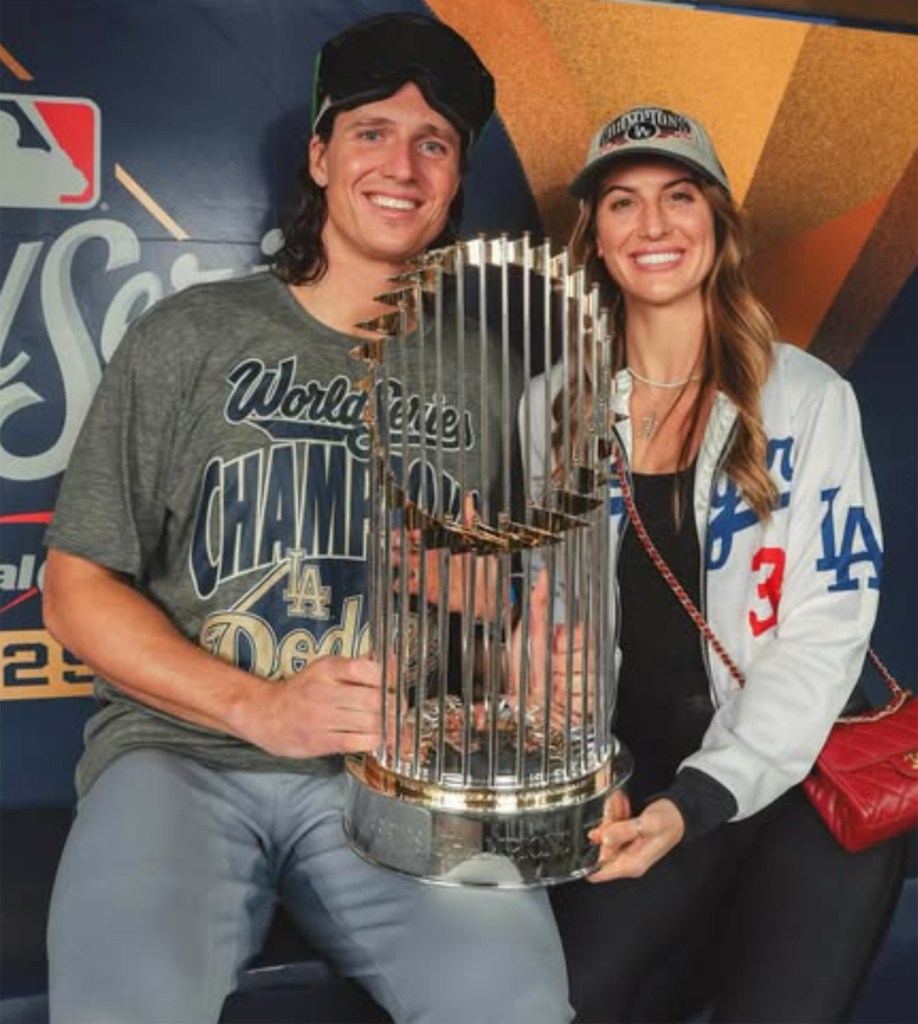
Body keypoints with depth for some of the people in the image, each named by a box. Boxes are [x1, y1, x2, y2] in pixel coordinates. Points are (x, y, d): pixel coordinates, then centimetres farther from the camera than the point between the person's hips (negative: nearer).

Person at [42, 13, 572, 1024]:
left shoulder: (482, 368, 10)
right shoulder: (192, 335, 5)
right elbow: (77, 588, 4)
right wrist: (258, 707, -10)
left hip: (402, 770, 2)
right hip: (182, 751, -1)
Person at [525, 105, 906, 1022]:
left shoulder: (810, 398, -1)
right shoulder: (555, 403, 6)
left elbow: (824, 630, -6)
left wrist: (697, 800, -16)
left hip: (787, 778, -1)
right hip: (625, 780, 2)